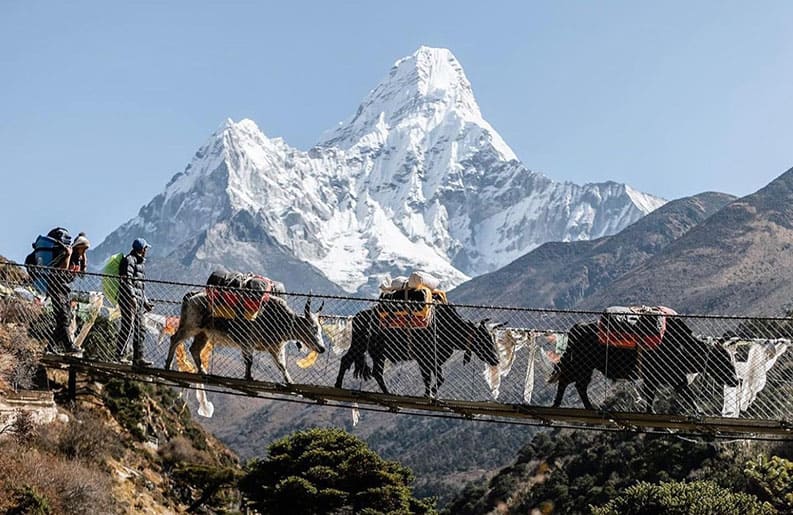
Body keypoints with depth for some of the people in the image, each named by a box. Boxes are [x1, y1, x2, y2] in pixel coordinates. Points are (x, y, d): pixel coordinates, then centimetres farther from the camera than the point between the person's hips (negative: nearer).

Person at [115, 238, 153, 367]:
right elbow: (127, 280, -17)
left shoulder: (140, 262, 24)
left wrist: (145, 301, 26)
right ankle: (120, 356, -9)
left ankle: (138, 357, 8)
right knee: (127, 327, -11)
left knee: (139, 329, 7)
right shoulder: (129, 260, -6)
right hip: (129, 299, -10)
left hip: (138, 300, 10)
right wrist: (133, 297, -26)